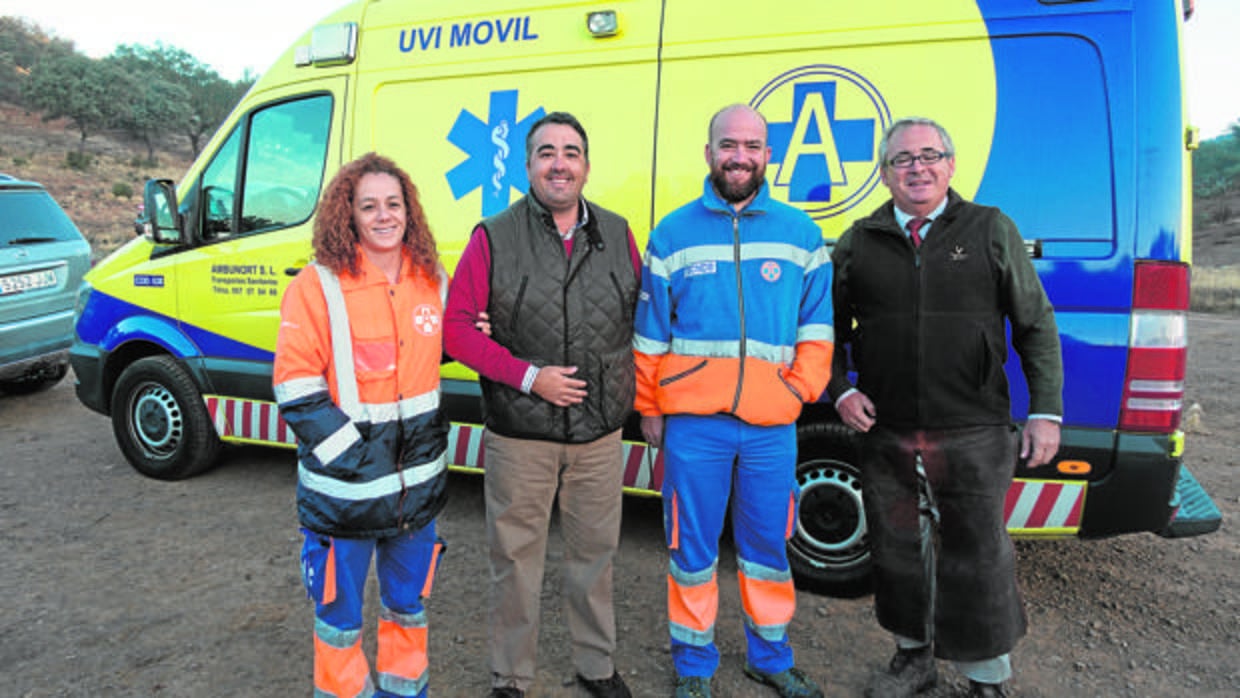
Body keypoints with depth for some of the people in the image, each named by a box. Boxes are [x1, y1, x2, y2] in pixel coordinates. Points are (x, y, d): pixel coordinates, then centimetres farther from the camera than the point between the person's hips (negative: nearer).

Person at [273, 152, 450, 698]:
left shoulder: (432, 280, 3)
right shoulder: (319, 286, -12)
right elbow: (296, 389, -13)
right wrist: (349, 456, -18)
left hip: (418, 480, 5)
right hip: (343, 489, -4)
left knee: (408, 601, 22)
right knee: (340, 609, 14)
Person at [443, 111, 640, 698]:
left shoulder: (617, 234, 6)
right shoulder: (494, 238, -4)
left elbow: (643, 317, 12)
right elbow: (457, 326, -7)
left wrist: (640, 395, 1)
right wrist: (527, 376, -15)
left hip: (599, 432, 3)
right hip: (520, 435, -2)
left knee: (594, 554, 17)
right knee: (516, 561, 10)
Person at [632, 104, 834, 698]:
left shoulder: (801, 234, 7)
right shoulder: (673, 234, 3)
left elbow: (817, 325, 10)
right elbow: (650, 334, 5)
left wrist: (801, 387, -2)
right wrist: (650, 408, 5)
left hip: (772, 426, 2)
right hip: (694, 423, -1)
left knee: (769, 546, 14)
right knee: (692, 548, 9)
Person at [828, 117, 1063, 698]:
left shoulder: (992, 231, 3)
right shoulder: (858, 243, 6)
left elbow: (1036, 327, 5)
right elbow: (830, 329, 13)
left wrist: (1046, 411, 0)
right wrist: (840, 391, -1)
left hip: (974, 436, -2)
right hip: (885, 434, 2)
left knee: (979, 559, 7)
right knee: (898, 552, 14)